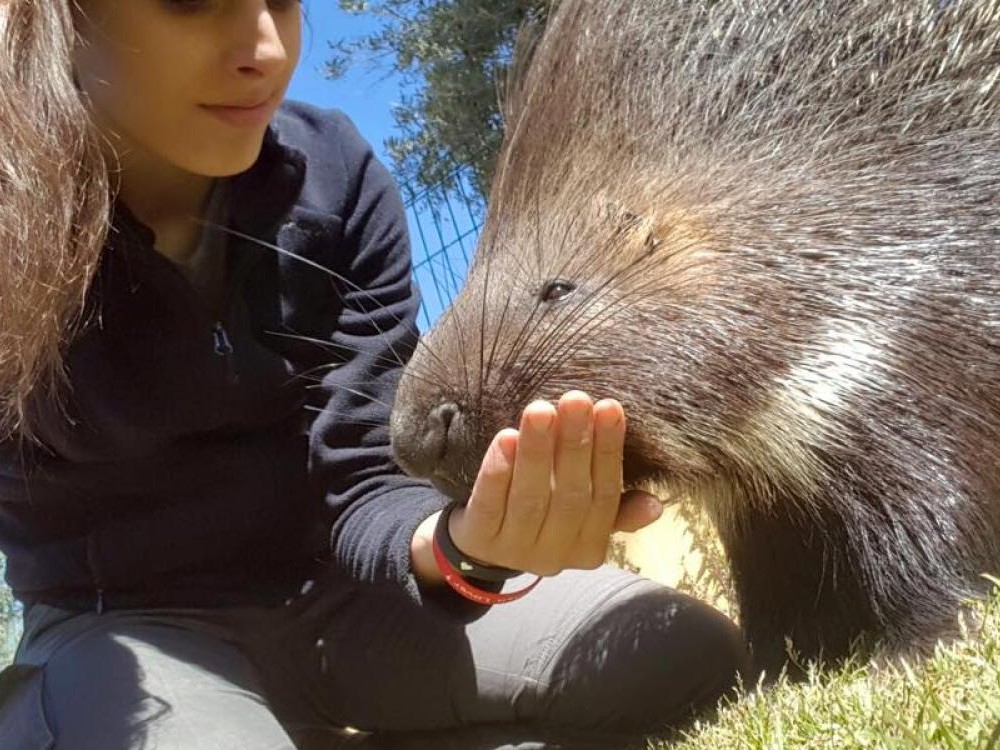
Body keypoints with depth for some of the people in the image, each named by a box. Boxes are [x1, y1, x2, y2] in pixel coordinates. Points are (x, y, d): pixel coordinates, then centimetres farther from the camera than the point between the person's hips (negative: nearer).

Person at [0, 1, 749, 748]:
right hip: (127, 625, -2)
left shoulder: (335, 178, -8)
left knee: (689, 652, -14)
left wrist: (461, 542, -34)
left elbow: (361, 484, -12)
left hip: (335, 594, 3)